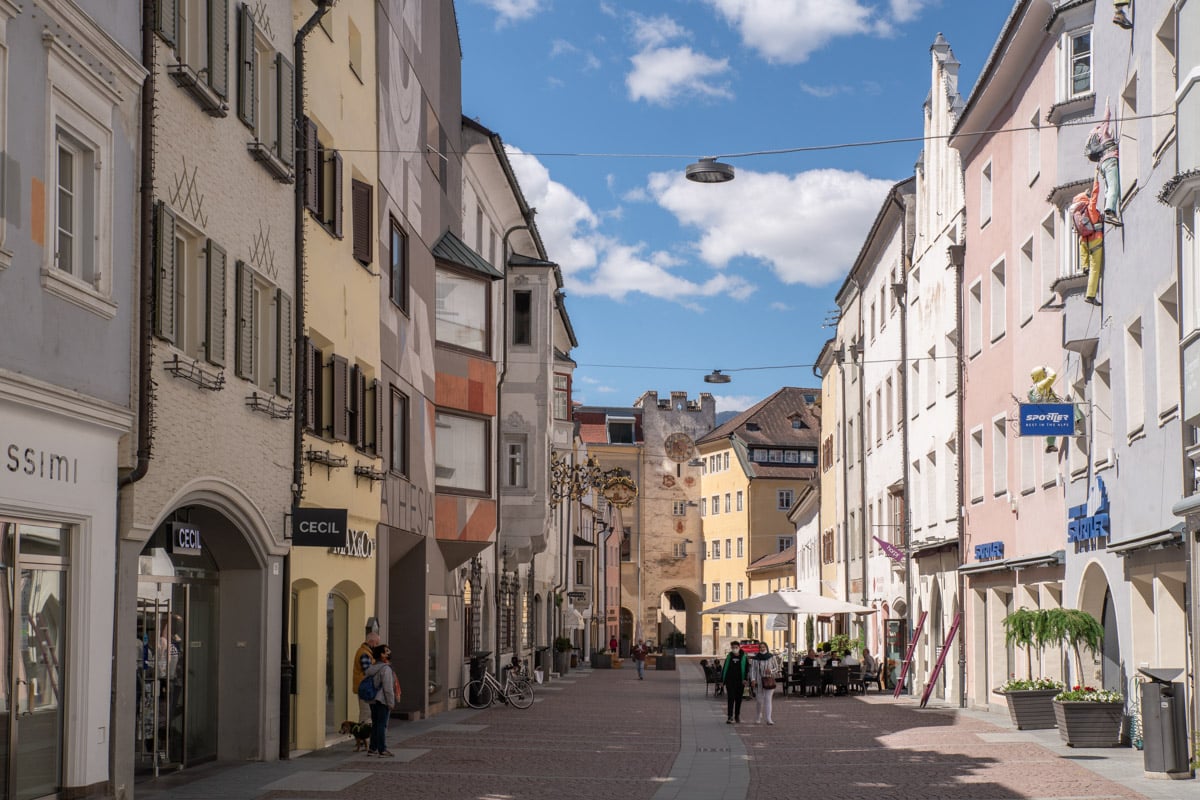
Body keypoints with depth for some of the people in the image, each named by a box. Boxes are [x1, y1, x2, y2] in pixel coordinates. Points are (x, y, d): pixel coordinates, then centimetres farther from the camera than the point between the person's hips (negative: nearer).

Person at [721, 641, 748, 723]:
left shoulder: (743, 657, 2)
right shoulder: (729, 657, 5)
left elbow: (746, 668, 0)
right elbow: (724, 668, 9)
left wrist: (745, 679, -12)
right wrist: (722, 680, 7)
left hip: (740, 681, 0)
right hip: (730, 681, 0)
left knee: (738, 699, 9)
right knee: (730, 698, -8)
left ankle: (737, 716, 23)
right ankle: (730, 717, -12)